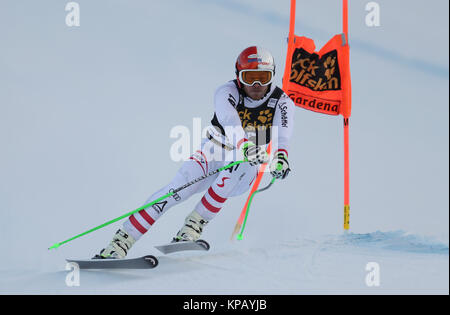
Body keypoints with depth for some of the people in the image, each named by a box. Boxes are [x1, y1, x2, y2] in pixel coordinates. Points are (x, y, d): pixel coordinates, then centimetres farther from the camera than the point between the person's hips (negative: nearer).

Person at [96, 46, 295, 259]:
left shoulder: (282, 102, -11)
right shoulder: (227, 93, -16)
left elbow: (283, 136, -29)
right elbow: (230, 122, -38)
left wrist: (281, 158, -53)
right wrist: (245, 145, -59)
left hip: (243, 176, 1)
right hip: (213, 155, -1)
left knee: (239, 163, -34)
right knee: (179, 188, -27)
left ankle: (196, 223, -28)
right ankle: (120, 242, -27)